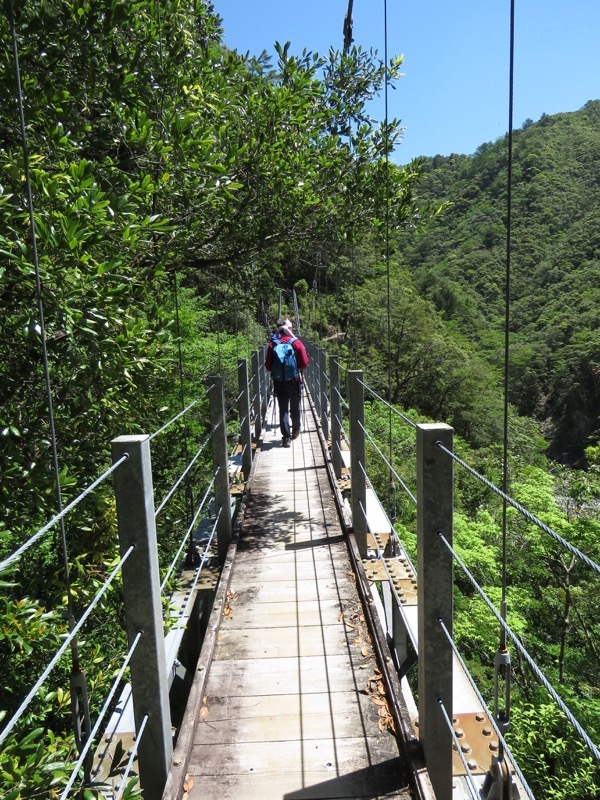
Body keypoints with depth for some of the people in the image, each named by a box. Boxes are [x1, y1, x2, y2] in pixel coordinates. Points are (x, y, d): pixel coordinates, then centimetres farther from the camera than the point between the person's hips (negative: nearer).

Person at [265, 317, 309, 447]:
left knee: (283, 409, 5)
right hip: (294, 381, -1)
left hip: (279, 382, 1)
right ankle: (296, 431, 34)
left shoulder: (272, 344, -5)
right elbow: (304, 363, -10)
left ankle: (286, 437, 1)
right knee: (295, 407, 18)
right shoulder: (296, 343, -10)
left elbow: (268, 366, -4)